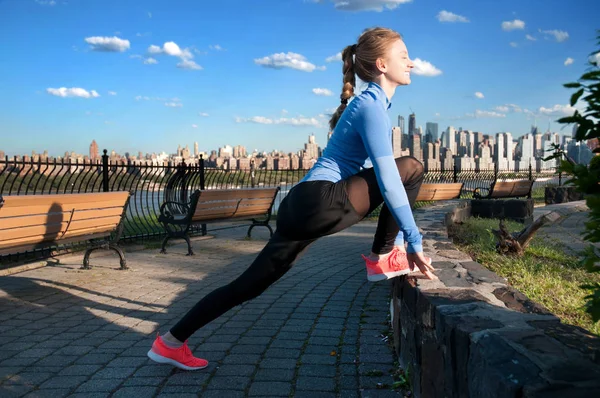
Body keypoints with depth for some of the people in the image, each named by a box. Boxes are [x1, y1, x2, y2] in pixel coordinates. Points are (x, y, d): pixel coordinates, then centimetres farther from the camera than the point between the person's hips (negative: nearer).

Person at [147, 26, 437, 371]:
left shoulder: (371, 104, 23)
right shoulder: (371, 105, -7)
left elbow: (383, 174, 25)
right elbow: (388, 181, -14)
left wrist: (401, 237, 25)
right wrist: (414, 242, -11)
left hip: (306, 205, 10)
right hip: (321, 202, -10)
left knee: (250, 285, 11)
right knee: (411, 169, -6)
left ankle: (172, 341, 17)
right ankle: (383, 259, 3)